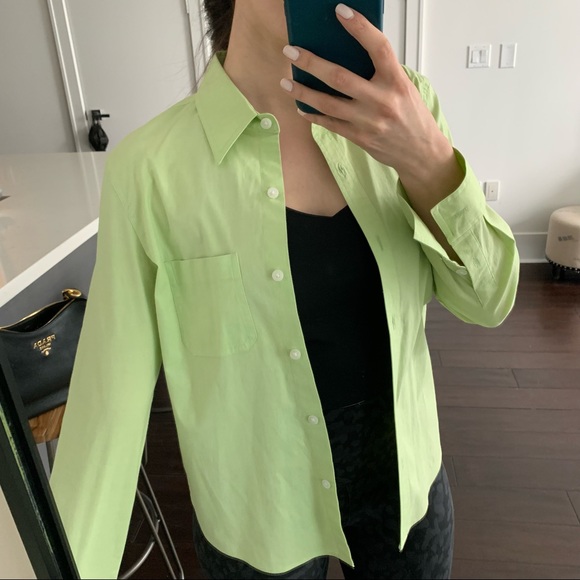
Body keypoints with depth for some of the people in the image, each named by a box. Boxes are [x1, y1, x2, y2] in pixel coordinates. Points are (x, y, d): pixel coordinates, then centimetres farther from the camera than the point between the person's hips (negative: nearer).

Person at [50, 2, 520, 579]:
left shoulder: (400, 105, -10)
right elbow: (114, 387, -13)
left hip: (407, 476, 4)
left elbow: (488, 300, -11)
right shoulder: (150, 167, -20)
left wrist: (430, 162, -29)